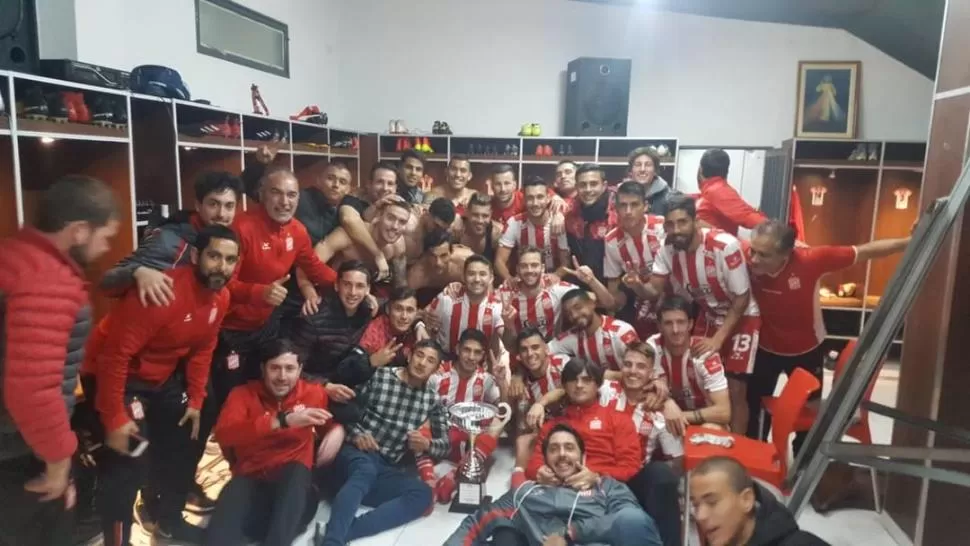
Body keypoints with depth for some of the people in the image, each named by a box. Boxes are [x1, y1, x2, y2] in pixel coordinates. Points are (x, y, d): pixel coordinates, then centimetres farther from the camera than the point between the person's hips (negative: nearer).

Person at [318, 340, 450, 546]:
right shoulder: (378, 376, 2)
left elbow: (446, 444, 12)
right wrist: (355, 434, -15)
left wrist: (427, 444, -11)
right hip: (356, 454, -3)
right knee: (365, 470, -39)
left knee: (423, 493, -27)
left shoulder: (432, 401, 12)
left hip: (386, 468, 3)